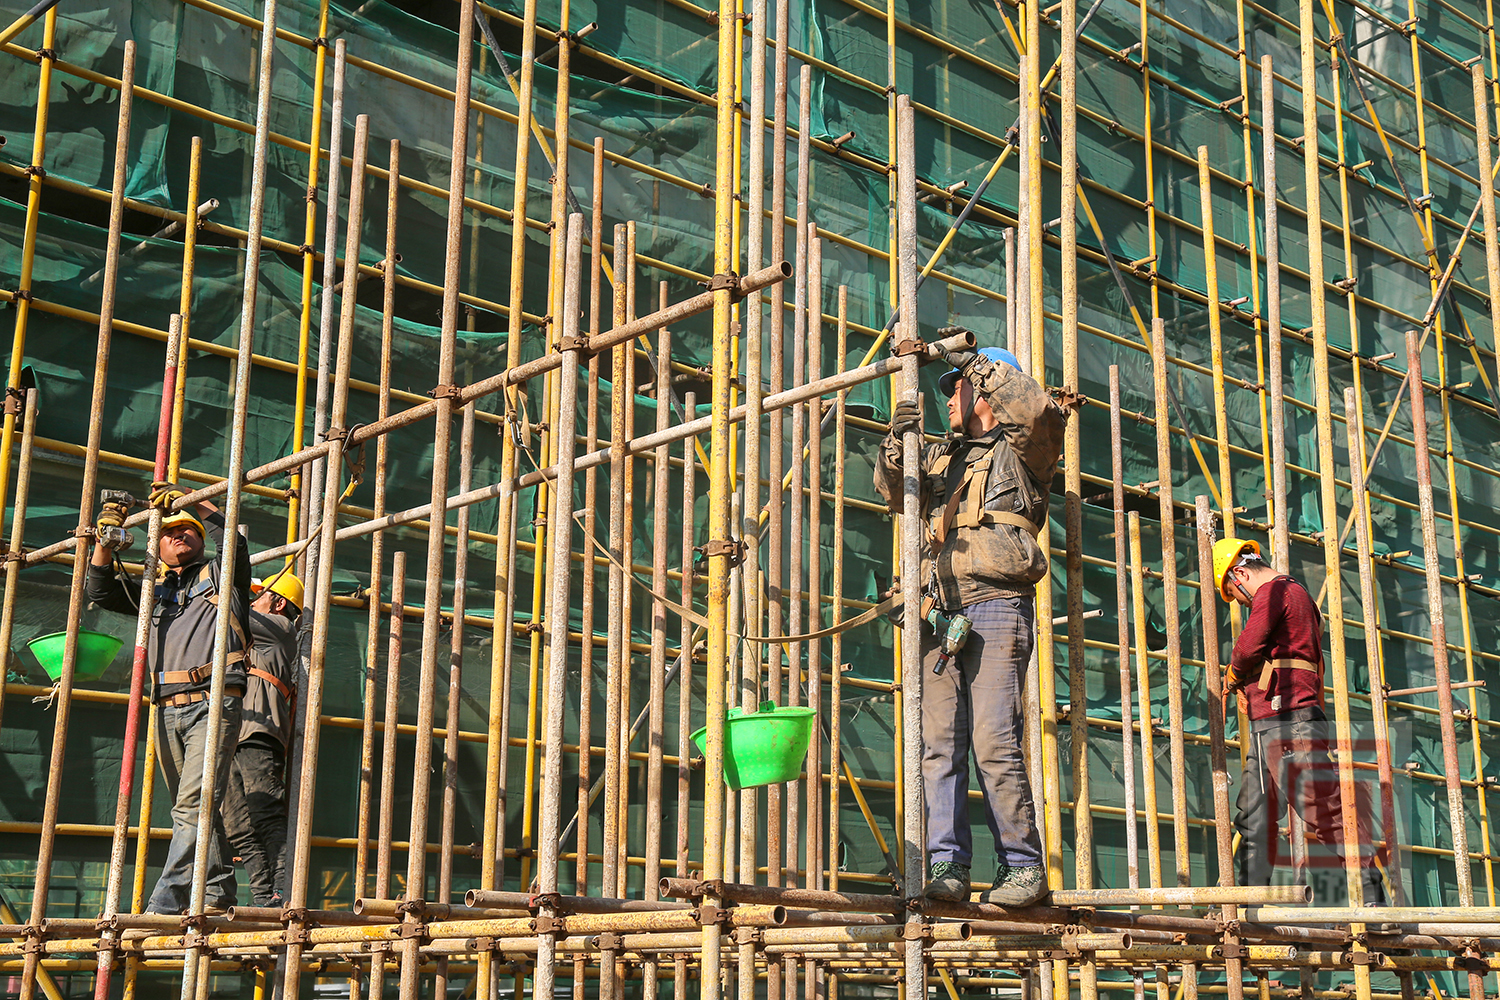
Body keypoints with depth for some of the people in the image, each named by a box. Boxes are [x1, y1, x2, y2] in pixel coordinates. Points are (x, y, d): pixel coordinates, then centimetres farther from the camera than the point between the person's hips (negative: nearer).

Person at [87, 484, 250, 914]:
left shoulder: (220, 573, 16)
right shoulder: (156, 591, 29)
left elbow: (231, 536, -1)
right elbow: (100, 591, 27)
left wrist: (188, 500, -2)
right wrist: (105, 538, 16)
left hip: (212, 703, -6)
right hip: (167, 711, 6)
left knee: (193, 805, -16)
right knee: (193, 809, 5)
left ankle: (165, 903, -22)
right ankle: (219, 894, 9)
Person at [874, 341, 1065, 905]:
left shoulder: (1020, 451, 8)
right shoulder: (941, 457, 28)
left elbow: (1040, 411, -12)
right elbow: (893, 490, 21)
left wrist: (981, 365, -1)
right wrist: (899, 441, 3)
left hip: (996, 606, -6)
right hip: (940, 615, 6)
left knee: (994, 742, -12)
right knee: (939, 742, -3)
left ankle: (1023, 866, -4)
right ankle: (946, 864, -3)